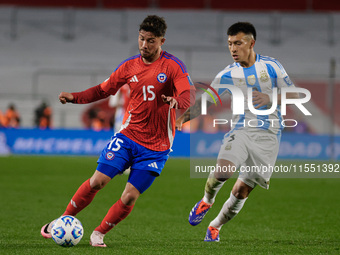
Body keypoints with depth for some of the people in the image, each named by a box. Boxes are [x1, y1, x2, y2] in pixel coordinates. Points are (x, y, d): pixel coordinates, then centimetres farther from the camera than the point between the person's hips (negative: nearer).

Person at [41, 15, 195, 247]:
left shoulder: (173, 66, -8)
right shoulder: (130, 66, 5)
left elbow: (189, 95, -22)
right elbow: (104, 89, 15)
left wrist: (178, 102, -46)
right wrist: (75, 97, 0)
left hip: (155, 146, -3)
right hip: (127, 135, 3)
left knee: (129, 198, -7)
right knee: (97, 181, -9)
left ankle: (99, 233, 16)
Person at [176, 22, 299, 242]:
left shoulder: (271, 65, 2)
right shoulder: (228, 75, 4)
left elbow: (294, 96, 4)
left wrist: (270, 98, -14)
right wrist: (185, 116, -17)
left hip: (268, 135, -1)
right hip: (241, 130, 1)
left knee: (243, 189, -4)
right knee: (223, 170, -26)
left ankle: (216, 226, 19)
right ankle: (207, 201, 6)